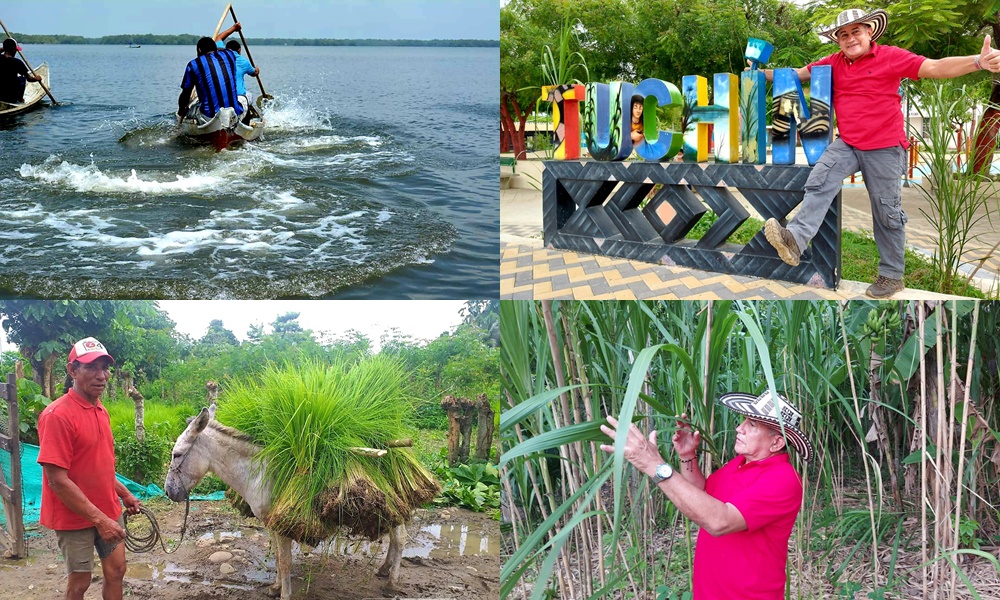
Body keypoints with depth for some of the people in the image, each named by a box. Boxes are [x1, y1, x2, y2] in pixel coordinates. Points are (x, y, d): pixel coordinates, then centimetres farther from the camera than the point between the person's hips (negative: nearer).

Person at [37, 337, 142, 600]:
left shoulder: (100, 411, 6)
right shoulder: (58, 415, -20)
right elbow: (57, 480, -24)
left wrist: (124, 494, 15)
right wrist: (99, 519, -24)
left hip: (108, 511, 7)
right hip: (75, 516, -7)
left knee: (116, 571, 13)